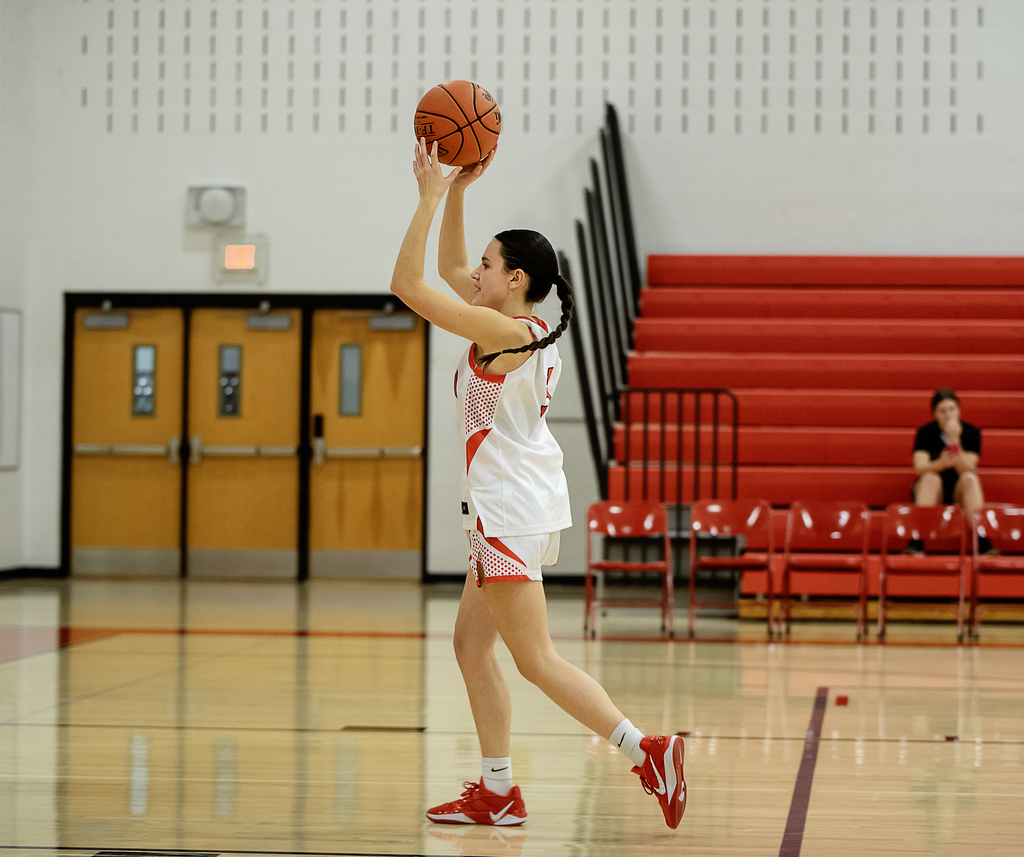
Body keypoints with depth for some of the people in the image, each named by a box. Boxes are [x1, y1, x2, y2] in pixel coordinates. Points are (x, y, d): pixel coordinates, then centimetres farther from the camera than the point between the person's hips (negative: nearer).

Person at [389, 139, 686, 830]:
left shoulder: (503, 331, -17)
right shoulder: (530, 327, 9)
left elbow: (408, 285, -16)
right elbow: (450, 271, 22)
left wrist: (430, 197, -12)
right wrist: (455, 195, 13)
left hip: (511, 508, -10)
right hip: (518, 506, 10)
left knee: (536, 659, -7)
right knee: (471, 645, 13)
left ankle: (646, 750, -10)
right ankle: (497, 793, 15)